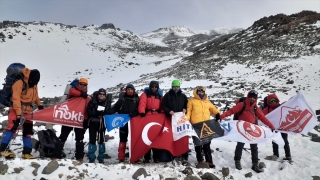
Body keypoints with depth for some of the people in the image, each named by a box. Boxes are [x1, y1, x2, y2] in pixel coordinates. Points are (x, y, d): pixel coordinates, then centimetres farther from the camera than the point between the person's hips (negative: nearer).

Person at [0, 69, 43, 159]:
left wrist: (39, 105, 13)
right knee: (12, 127, -20)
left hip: (27, 111, 7)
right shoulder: (19, 84, -19)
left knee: (28, 130, 5)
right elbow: (16, 99, -23)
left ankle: (27, 152, 9)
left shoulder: (34, 85, 5)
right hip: (16, 110, -7)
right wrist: (19, 113, -27)